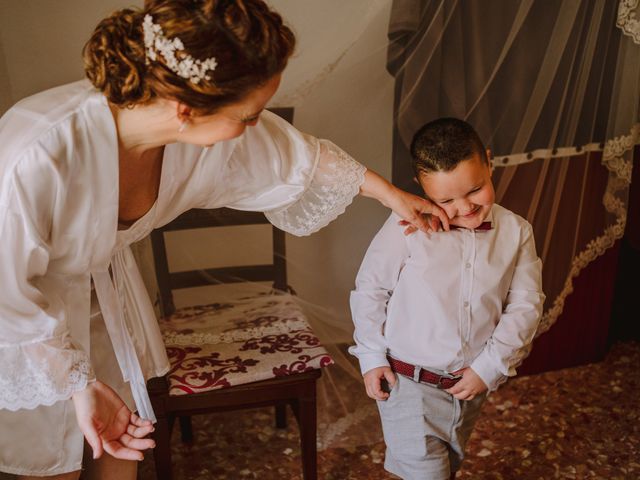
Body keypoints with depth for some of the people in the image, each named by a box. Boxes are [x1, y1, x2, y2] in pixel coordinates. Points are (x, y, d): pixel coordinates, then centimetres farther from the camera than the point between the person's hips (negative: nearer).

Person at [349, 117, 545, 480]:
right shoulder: (407, 227, -17)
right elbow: (370, 289, -8)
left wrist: (490, 368, -11)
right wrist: (372, 357, -7)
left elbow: (526, 304, -4)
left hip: (470, 386, 5)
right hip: (410, 384, -4)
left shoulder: (516, 232, -6)